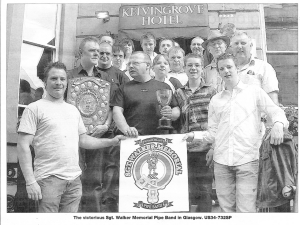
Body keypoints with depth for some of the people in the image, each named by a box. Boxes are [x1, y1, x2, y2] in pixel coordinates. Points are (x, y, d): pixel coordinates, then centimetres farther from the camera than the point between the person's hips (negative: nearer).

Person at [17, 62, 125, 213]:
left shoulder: (73, 110, 16)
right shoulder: (35, 108, -3)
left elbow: (83, 140, 21)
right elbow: (23, 146, -8)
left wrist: (112, 142, 10)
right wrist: (30, 182, -15)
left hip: (74, 179, 6)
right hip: (49, 178, -5)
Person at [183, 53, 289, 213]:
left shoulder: (254, 92, 10)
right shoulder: (215, 100, 17)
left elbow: (276, 111, 4)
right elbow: (212, 133, 17)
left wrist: (278, 124, -17)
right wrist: (194, 135, 0)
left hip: (247, 159, -3)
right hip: (221, 161, 3)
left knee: (245, 210, -9)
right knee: (226, 209, 7)